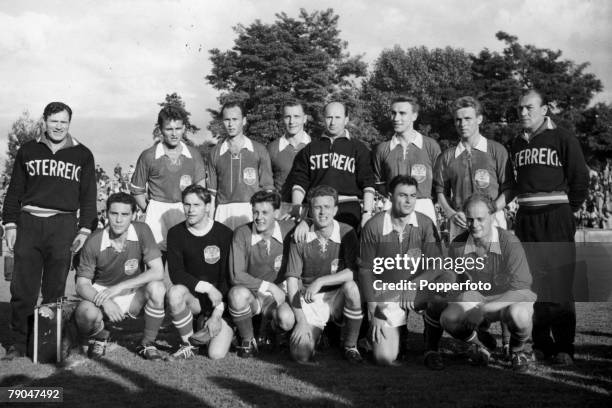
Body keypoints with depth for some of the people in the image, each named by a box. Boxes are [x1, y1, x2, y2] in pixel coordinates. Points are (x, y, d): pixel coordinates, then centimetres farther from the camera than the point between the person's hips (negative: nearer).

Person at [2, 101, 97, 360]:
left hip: (63, 226, -1)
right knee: (22, 289, 0)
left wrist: (85, 230, 1)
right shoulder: (28, 151, 12)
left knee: (55, 289, 2)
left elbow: (88, 196, 9)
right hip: (29, 223, 1)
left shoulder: (82, 155, 9)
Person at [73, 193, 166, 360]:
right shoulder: (94, 242, -16)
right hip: (102, 294, -1)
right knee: (85, 313, -33)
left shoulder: (142, 231, -15)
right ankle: (100, 337, 7)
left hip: (134, 296, 1)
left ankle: (147, 343, -6)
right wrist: (105, 302, -32)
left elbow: (158, 272, -21)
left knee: (156, 288, -30)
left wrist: (119, 287, -27)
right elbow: (82, 285, -11)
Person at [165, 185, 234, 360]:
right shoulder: (176, 233, -3)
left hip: (221, 299, -1)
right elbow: (176, 274, -10)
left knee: (216, 354, -17)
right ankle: (188, 343, -10)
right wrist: (207, 287, -23)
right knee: (175, 292, -35)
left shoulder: (225, 234, -8)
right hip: (193, 295, 2)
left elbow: (228, 277, -7)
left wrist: (217, 313, -13)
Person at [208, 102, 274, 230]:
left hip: (252, 213, -1)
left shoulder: (259, 150, 7)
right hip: (224, 213, 1)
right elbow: (212, 191, 14)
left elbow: (267, 188, 6)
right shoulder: (215, 152, 12)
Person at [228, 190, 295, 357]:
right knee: (237, 294, -36)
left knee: (287, 319, -31)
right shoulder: (242, 234, -11)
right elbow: (236, 276, -16)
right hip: (251, 295, -1)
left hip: (278, 295, 1)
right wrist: (269, 286, -18)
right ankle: (247, 341, -8)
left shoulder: (289, 229, -6)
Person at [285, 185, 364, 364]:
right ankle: (317, 331, 20)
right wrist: (300, 320, -13)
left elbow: (353, 272, -16)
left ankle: (350, 347, -12)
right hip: (310, 301, 0)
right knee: (301, 355, -19)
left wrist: (320, 281, -25)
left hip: (338, 296, 0)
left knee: (351, 287, -35)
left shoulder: (346, 233, -8)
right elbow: (292, 279, -6)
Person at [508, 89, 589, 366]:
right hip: (525, 219, 6)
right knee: (531, 285, 6)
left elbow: (580, 178, -1)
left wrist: (568, 210, 1)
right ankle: (541, 344, 15)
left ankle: (564, 348, 1)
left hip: (555, 218, -5)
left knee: (558, 286, -5)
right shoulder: (517, 143, 14)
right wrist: (525, 206, 12)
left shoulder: (563, 139, -2)